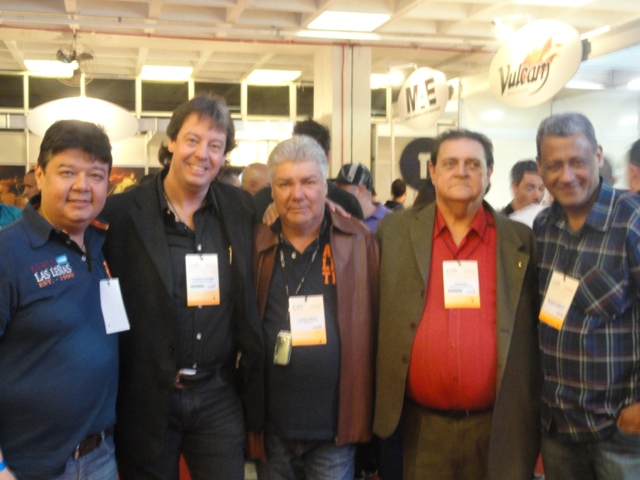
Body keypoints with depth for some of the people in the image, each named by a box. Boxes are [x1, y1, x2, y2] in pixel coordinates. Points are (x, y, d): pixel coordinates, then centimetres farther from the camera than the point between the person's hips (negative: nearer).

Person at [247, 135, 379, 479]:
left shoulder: (360, 243, -3)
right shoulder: (254, 246, 0)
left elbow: (376, 325, -1)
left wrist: (370, 410, -1)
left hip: (335, 426, -1)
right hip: (271, 427, 2)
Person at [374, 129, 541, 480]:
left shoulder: (521, 241, 3)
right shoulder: (394, 231, 2)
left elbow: (535, 332, 7)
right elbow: (374, 319, 7)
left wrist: (532, 416, 6)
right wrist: (379, 412, 5)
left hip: (497, 429, 0)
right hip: (419, 430, 0)